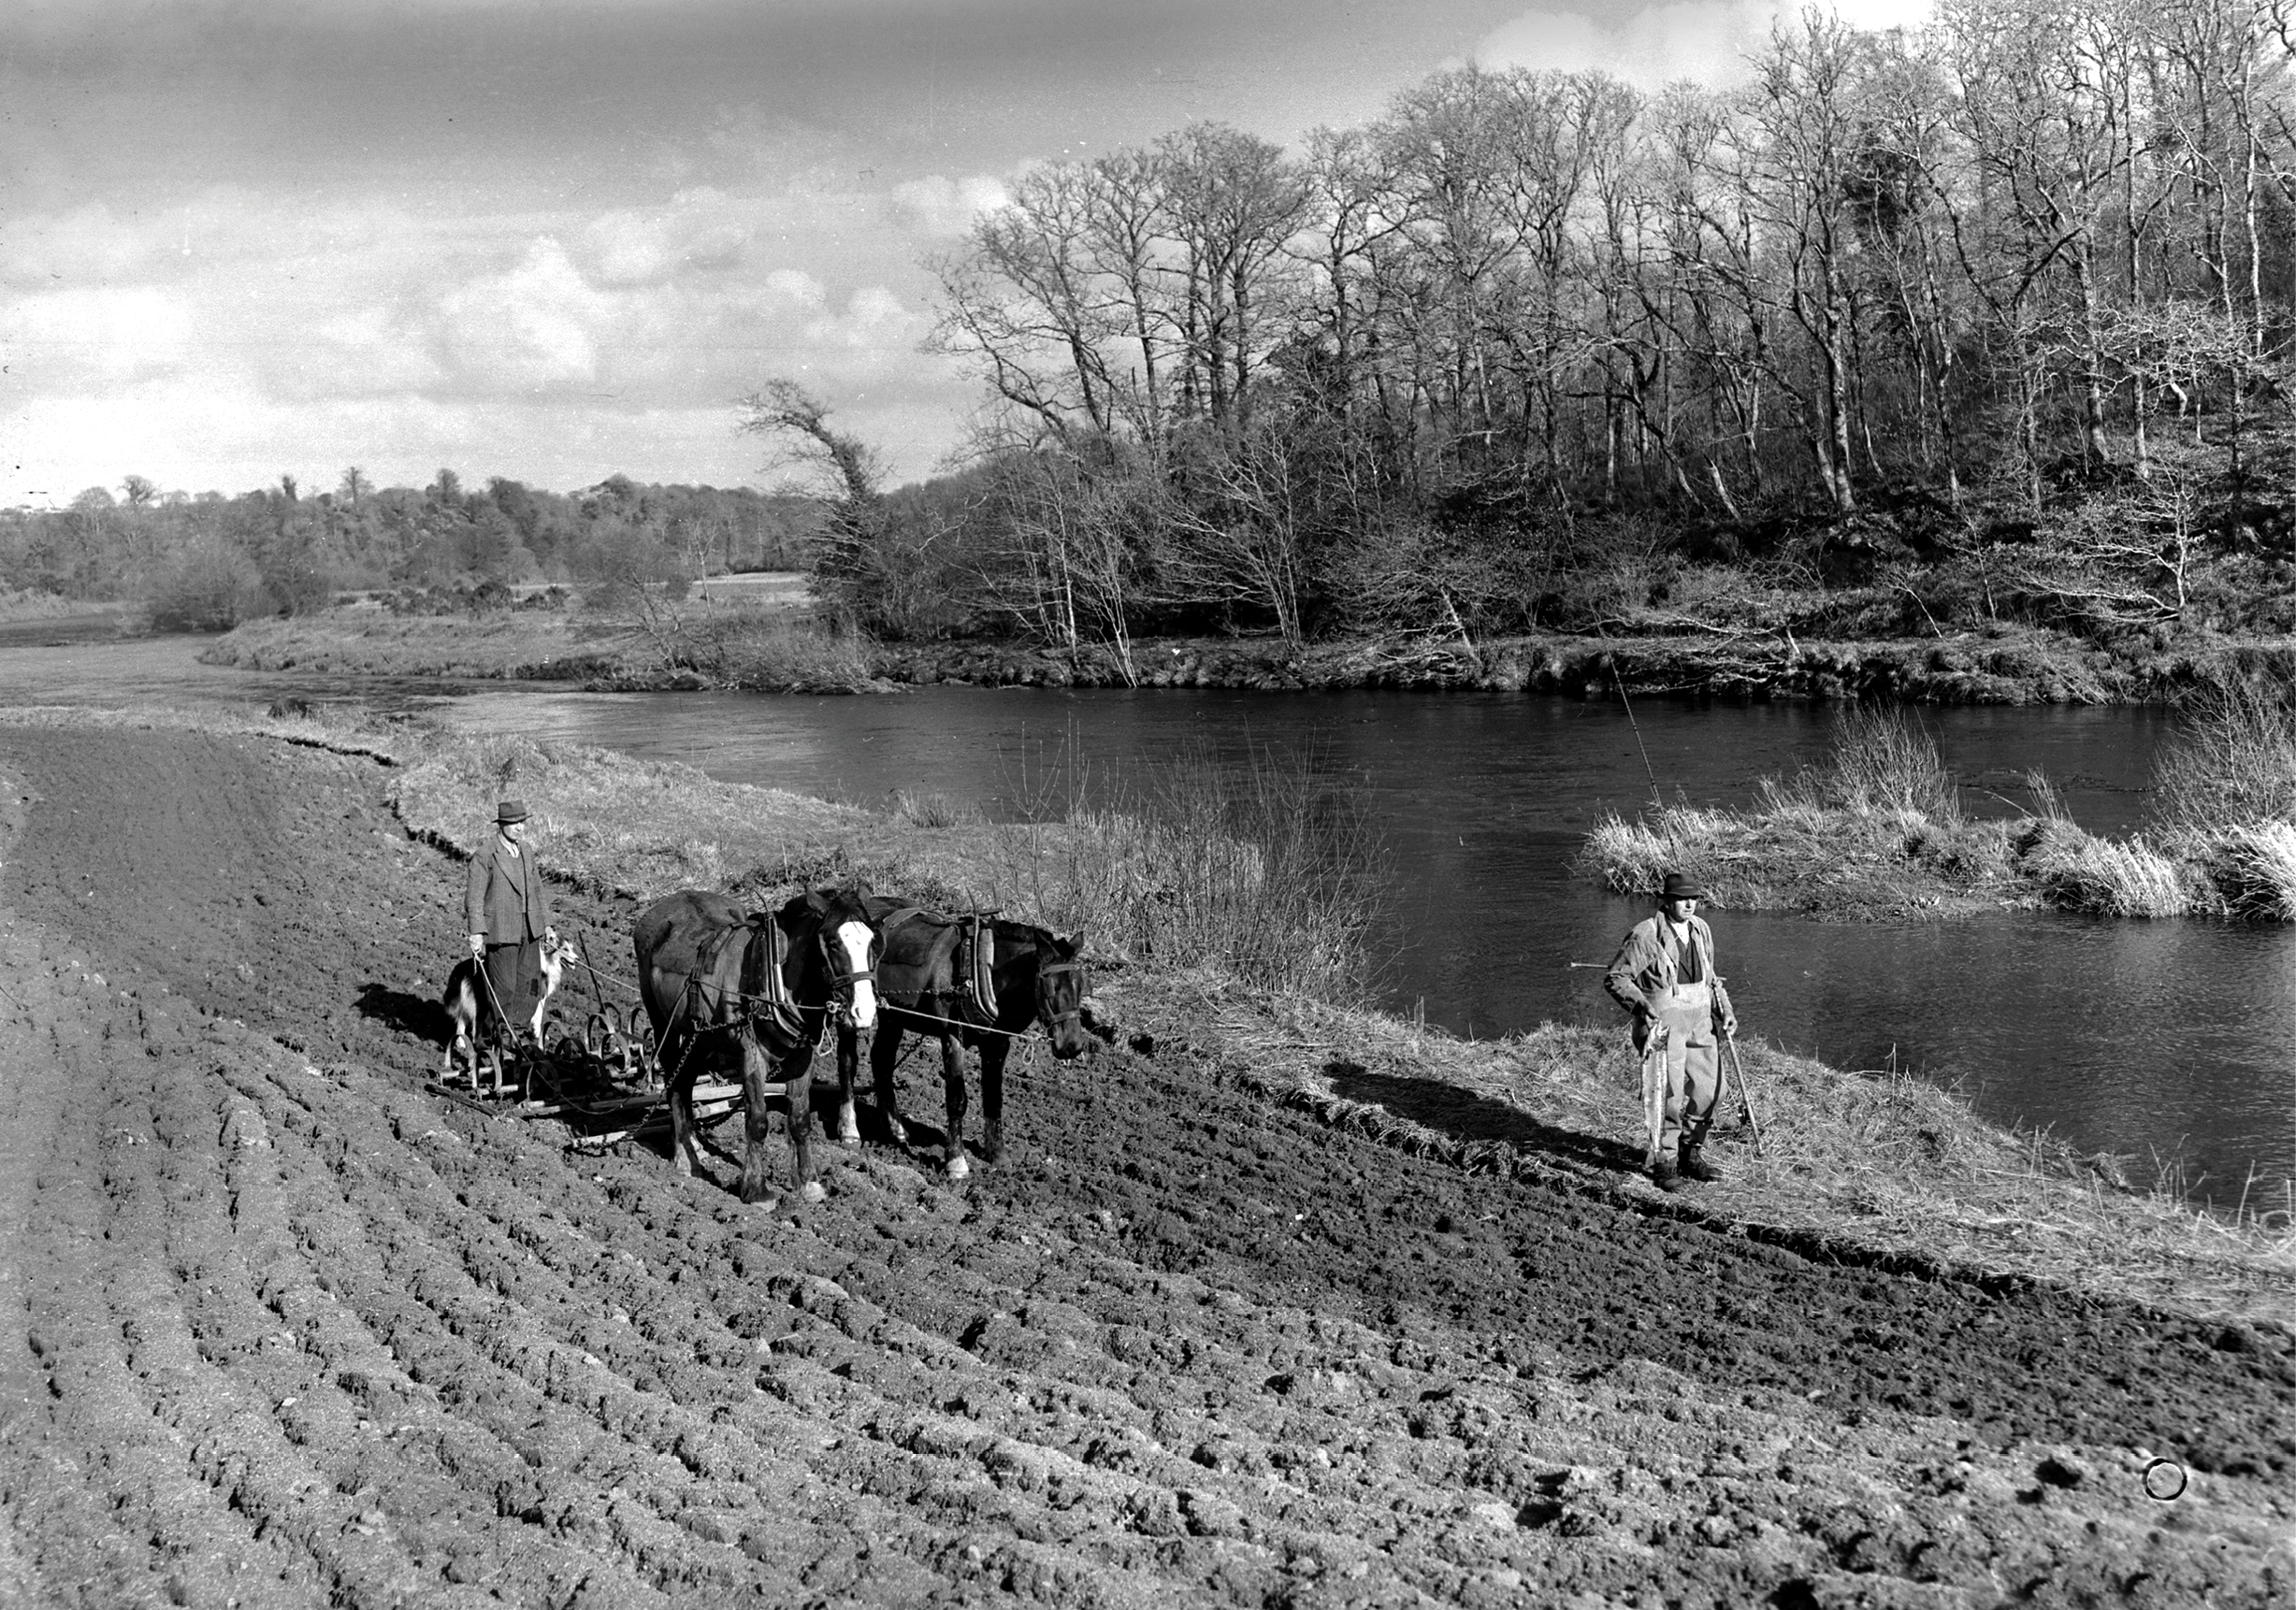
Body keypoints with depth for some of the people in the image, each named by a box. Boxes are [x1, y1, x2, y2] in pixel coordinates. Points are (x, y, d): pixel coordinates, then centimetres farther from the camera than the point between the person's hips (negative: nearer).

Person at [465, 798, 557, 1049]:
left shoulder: (526, 854, 11)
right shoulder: (484, 857, -11)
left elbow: (538, 891, 19)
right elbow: (475, 899, -13)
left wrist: (547, 924, 15)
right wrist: (477, 934, -20)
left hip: (529, 931, 7)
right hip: (500, 932, -7)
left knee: (531, 989, 7)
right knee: (503, 988, -2)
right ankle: (496, 1036, 13)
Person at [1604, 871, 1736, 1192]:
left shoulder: (1701, 929, 10)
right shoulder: (1645, 935, -12)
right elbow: (1615, 978, -10)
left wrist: (1724, 1009, 14)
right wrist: (1642, 1006, -22)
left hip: (1699, 1019, 7)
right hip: (1662, 1021, -7)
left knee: (1707, 1088, 7)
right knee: (1670, 1094, -9)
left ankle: (1692, 1155, 25)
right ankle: (1665, 1163, 5)